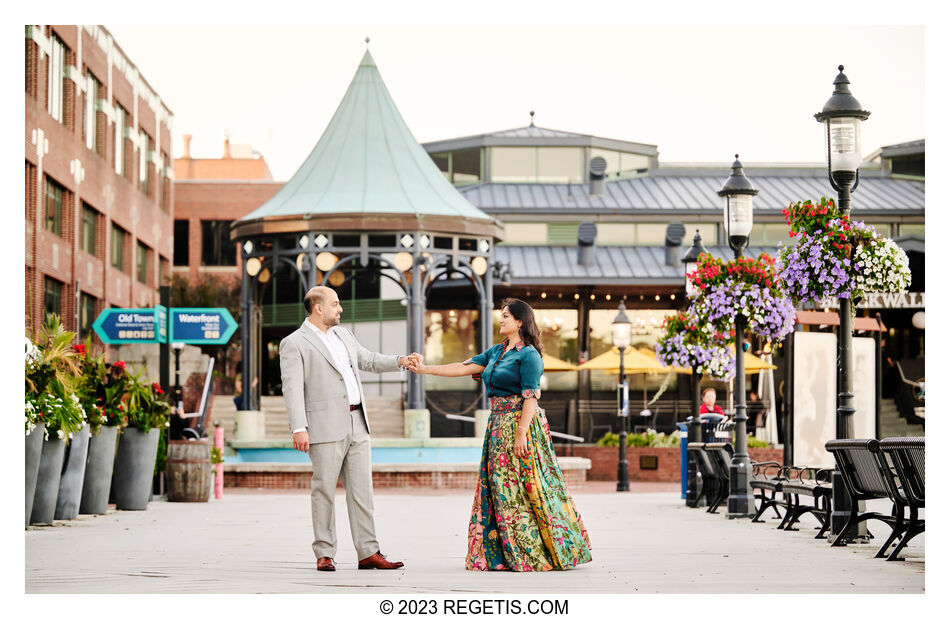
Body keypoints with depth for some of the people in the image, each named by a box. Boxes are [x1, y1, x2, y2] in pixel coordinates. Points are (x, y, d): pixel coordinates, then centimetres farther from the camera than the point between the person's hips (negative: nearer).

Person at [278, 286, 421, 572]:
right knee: (324, 490, -2)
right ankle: (324, 554, 6)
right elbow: (292, 388, -11)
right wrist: (299, 428, -20)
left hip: (357, 424, 7)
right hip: (326, 427, -6)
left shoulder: (343, 335, 18)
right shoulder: (294, 344, -4)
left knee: (362, 491, 3)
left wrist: (400, 361, 17)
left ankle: (368, 553, 4)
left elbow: (367, 360, 32)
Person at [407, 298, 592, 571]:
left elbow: (530, 397, -16)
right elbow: (464, 368, 14)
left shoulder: (528, 355, -10)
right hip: (498, 423, 9)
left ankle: (533, 554, -1)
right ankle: (502, 554, 11)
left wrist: (521, 433, -22)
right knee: (498, 486, 7)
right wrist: (425, 369, 9)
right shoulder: (496, 352, 15)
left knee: (521, 488, -7)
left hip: (520, 423, -9)